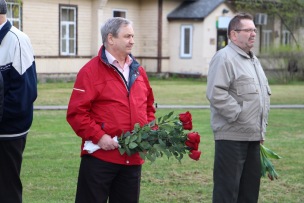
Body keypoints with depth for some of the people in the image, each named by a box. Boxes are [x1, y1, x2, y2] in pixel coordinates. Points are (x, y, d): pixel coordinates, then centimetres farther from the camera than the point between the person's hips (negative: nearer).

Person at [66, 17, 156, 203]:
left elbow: (149, 106, 22)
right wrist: (98, 136, -18)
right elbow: (76, 112, -12)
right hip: (100, 156, -6)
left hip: (133, 158, 6)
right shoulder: (91, 71, -7)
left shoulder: (138, 71, 13)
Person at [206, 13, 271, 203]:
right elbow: (216, 94, -22)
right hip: (232, 136, -9)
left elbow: (265, 93, 27)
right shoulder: (224, 58, -11)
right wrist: (238, 115, -18)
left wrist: (262, 127, 18)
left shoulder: (253, 59, 19)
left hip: (253, 137, 9)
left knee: (250, 187, 14)